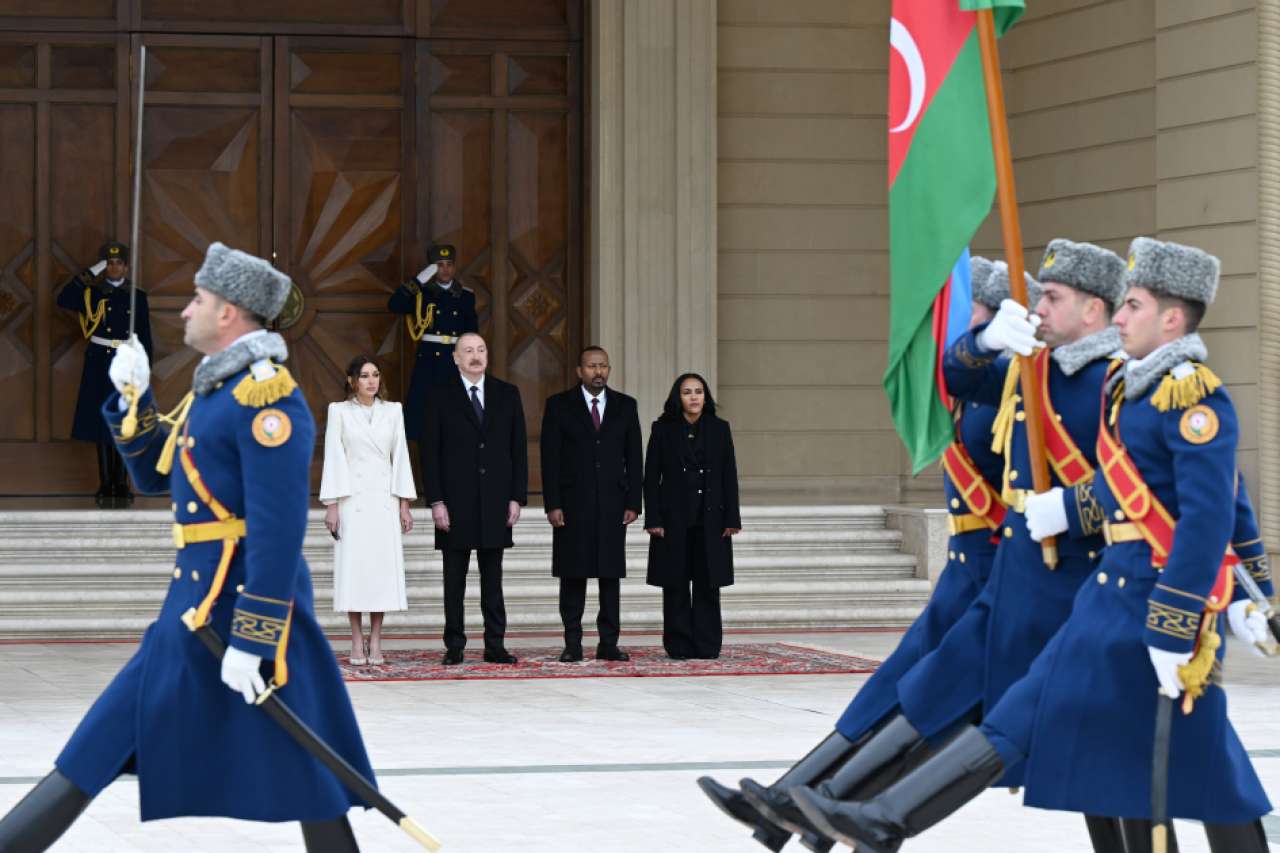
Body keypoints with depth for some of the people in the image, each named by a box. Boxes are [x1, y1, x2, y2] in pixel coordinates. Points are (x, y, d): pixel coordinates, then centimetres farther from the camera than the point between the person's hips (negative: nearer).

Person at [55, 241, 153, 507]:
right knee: (101, 426, 1)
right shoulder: (92, 294, 2)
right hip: (100, 365, -1)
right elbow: (63, 300, -16)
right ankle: (106, 487, 7)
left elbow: (145, 338, 7)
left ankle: (121, 486, 11)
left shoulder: (138, 297, 6)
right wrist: (90, 274, -17)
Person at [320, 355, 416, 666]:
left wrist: (404, 504, 4)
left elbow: (400, 456, 9)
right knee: (353, 567, -3)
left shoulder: (393, 411, 10)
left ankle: (376, 642, 2)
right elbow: (333, 458, 0)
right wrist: (331, 506, -5)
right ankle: (357, 643, 2)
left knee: (383, 567, -2)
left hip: (384, 499, 2)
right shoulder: (339, 411, 3)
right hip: (352, 498, -2)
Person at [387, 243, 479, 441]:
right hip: (428, 363, -2)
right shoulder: (421, 294, 2)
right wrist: (419, 280, -17)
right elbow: (394, 306, -15)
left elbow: (473, 335, 12)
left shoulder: (466, 296, 9)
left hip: (457, 365, 2)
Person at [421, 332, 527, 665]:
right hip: (455, 504, -2)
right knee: (454, 580, 3)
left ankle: (495, 645, 7)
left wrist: (517, 497, 0)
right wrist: (436, 502, -8)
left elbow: (518, 449, 7)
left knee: (492, 579, 5)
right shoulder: (439, 397, 1)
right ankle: (454, 647, 7)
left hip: (495, 502, 2)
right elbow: (429, 453, -1)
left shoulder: (507, 394, 8)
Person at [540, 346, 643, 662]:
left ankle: (608, 643, 5)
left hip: (612, 504, 2)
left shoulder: (625, 406, 9)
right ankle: (572, 644, 3)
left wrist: (633, 503, 0)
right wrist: (552, 504, -8)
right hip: (573, 504, -2)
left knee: (611, 574, 1)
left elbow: (633, 457, 8)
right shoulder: (559, 405, 3)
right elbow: (550, 458, -1)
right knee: (573, 575, 0)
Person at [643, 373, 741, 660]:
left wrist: (732, 519, -1)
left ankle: (707, 644, 7)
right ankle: (679, 644, 7)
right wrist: (653, 519, -7)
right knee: (675, 584, 1)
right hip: (674, 518, -1)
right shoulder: (663, 429, 2)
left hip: (710, 519, 1)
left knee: (707, 583, 2)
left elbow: (729, 476, 5)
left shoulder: (719, 429, 6)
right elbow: (651, 477, 1)